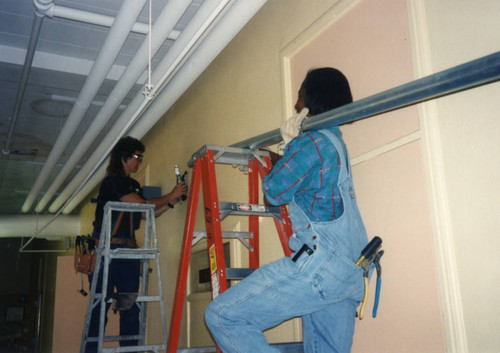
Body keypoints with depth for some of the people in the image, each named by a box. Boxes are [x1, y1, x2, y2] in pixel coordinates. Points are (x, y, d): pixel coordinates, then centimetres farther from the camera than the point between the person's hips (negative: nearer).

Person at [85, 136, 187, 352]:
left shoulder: (133, 185, 19)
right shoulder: (112, 181, -7)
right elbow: (142, 205, -13)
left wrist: (171, 203, 5)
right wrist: (169, 196, -5)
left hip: (128, 249, 8)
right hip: (108, 249, -8)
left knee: (131, 307, 6)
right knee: (101, 305, -3)